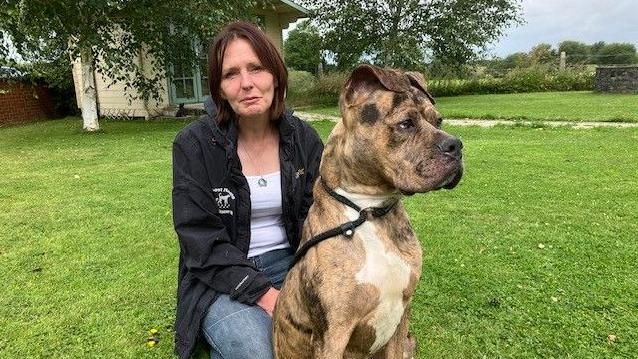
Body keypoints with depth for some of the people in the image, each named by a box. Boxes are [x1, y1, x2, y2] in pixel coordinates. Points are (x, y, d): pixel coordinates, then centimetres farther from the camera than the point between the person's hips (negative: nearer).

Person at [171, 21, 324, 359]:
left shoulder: (303, 138, -1)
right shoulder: (194, 145, -11)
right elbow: (201, 242, -14)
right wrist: (265, 294, -23)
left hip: (290, 264, 3)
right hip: (221, 279, -2)